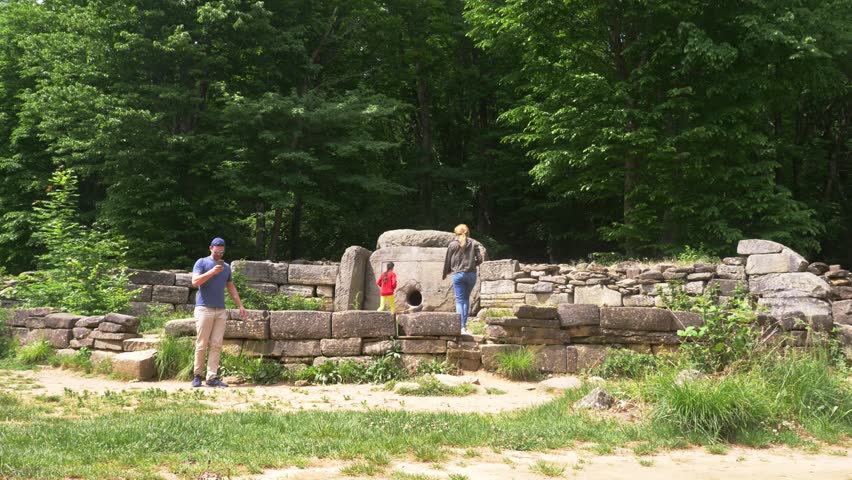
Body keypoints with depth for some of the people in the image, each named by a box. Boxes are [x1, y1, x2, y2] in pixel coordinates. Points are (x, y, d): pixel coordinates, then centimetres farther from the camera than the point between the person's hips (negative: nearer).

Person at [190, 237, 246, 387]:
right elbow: (195, 282, -10)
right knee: (202, 344, -4)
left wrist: (240, 305, 15)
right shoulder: (202, 263, 3)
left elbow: (231, 287, 23)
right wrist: (212, 271, -18)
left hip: (220, 311, 5)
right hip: (204, 309, -5)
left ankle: (212, 377, -2)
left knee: (216, 345, -1)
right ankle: (197, 375, 5)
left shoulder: (226, 267, 19)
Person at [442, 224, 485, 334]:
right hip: (471, 274, 2)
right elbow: (480, 259, -3)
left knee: (459, 300, 1)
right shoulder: (474, 243, 1)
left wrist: (445, 274, 18)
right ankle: (464, 324, 14)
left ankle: (462, 326, -8)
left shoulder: (452, 245, -2)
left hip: (458, 274, -2)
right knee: (466, 298, 16)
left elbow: (447, 261, 3)